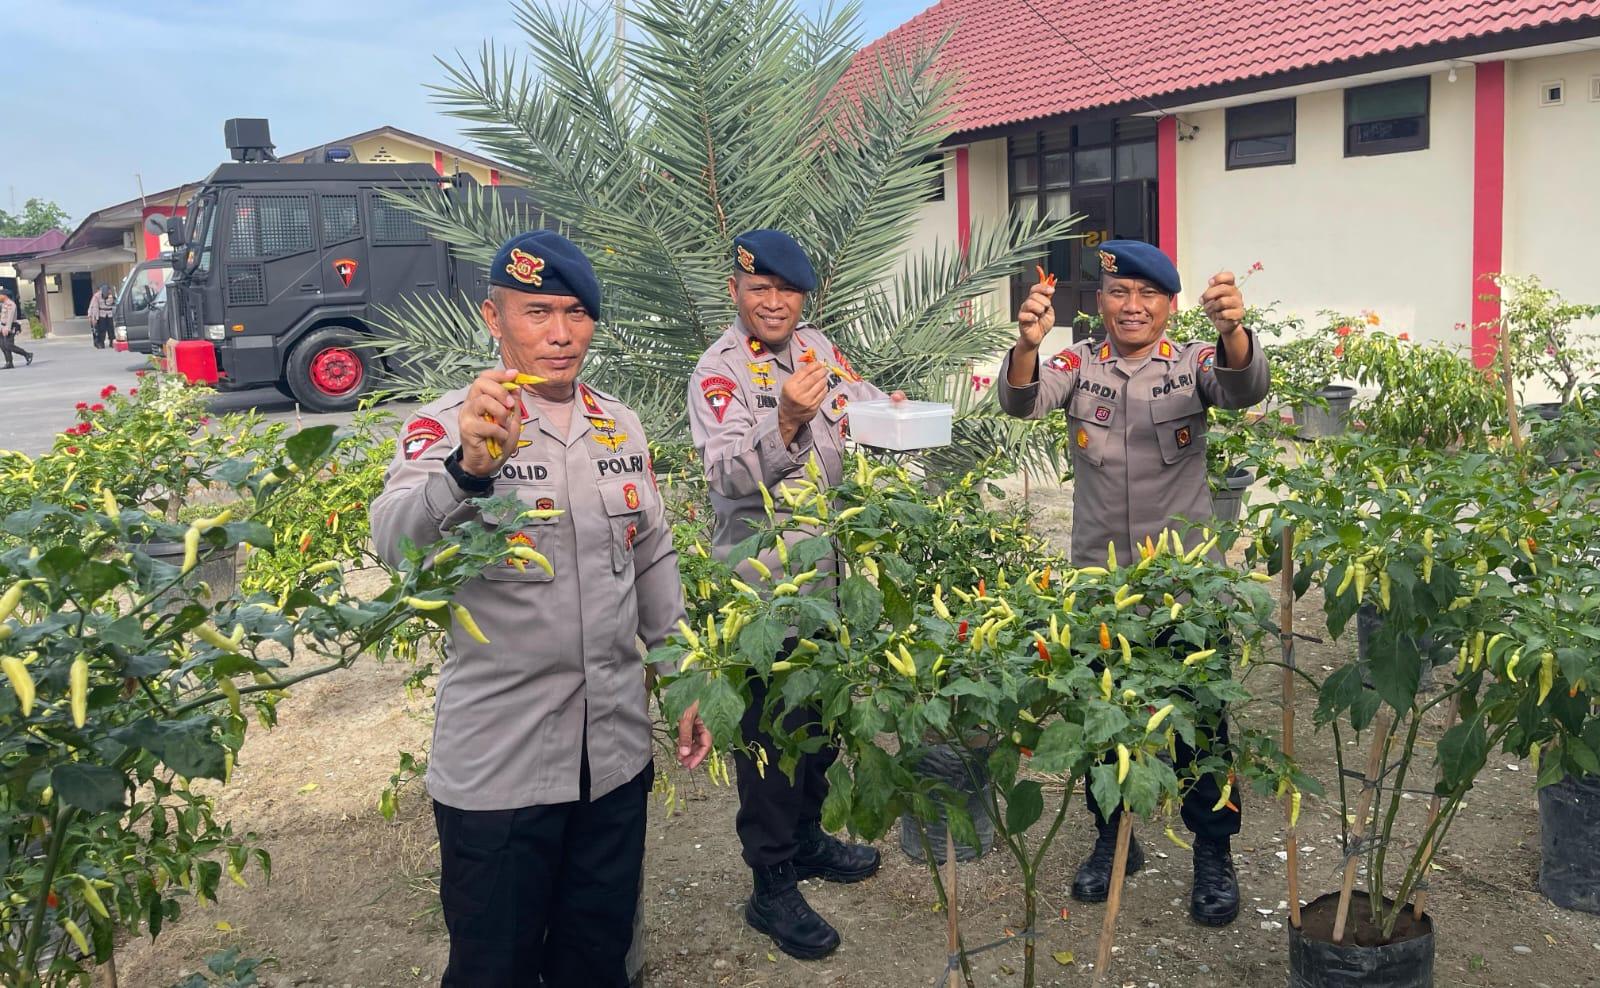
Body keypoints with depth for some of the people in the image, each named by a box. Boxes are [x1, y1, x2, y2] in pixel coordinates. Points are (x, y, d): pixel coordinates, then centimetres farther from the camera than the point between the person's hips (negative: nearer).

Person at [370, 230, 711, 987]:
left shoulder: (620, 425, 6)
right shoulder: (449, 427, -11)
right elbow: (394, 541, -29)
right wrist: (469, 466, -48)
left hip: (615, 747, 5)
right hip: (497, 762, -4)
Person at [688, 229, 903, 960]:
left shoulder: (817, 348, 6)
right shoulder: (720, 372, -15)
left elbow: (864, 408, 15)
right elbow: (729, 475, -27)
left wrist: (890, 410, -8)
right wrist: (786, 422, -43)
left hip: (827, 570, 7)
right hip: (763, 582, -7)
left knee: (824, 715, 20)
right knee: (772, 731, 3)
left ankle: (805, 837, 40)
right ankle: (771, 887, 16)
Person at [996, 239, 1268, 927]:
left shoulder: (1192, 362, -2)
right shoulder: (1079, 364, 1)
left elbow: (1243, 390, -23)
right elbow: (1023, 401, -18)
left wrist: (1233, 331, -45)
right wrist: (1028, 344, -40)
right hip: (1099, 575, 2)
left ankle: (1214, 855, 26)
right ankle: (1113, 839, 33)